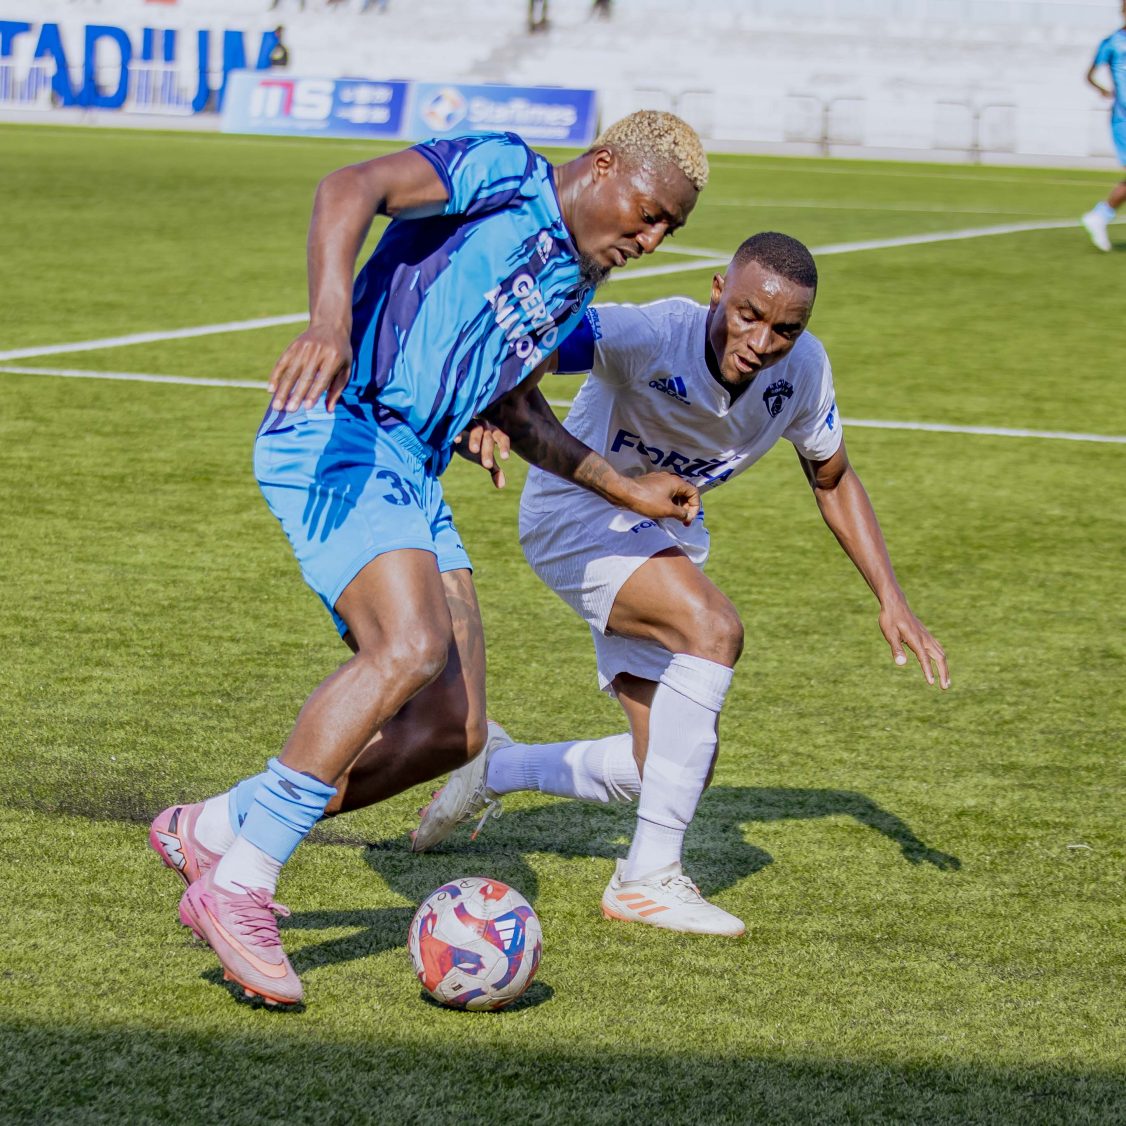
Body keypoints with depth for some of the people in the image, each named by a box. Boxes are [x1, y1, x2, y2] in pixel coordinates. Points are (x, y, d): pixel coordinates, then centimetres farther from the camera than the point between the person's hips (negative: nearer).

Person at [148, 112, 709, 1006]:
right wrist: (330, 320, -37)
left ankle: (213, 832, 11)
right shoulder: (503, 172, -4)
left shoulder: (573, 287, 22)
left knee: (455, 727, -1)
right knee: (412, 647, -28)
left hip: (412, 478, 9)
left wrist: (626, 490, 37)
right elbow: (350, 188, -20)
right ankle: (241, 883, -21)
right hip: (336, 437, -9)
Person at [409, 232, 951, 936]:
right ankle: (648, 878, -24)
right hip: (577, 512, -7)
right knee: (713, 628, -32)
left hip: (665, 534, 7)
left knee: (673, 766, 2)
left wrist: (891, 600, 0)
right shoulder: (650, 336, -32)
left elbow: (833, 479, 6)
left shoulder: (804, 369, -12)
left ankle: (494, 769, 28)